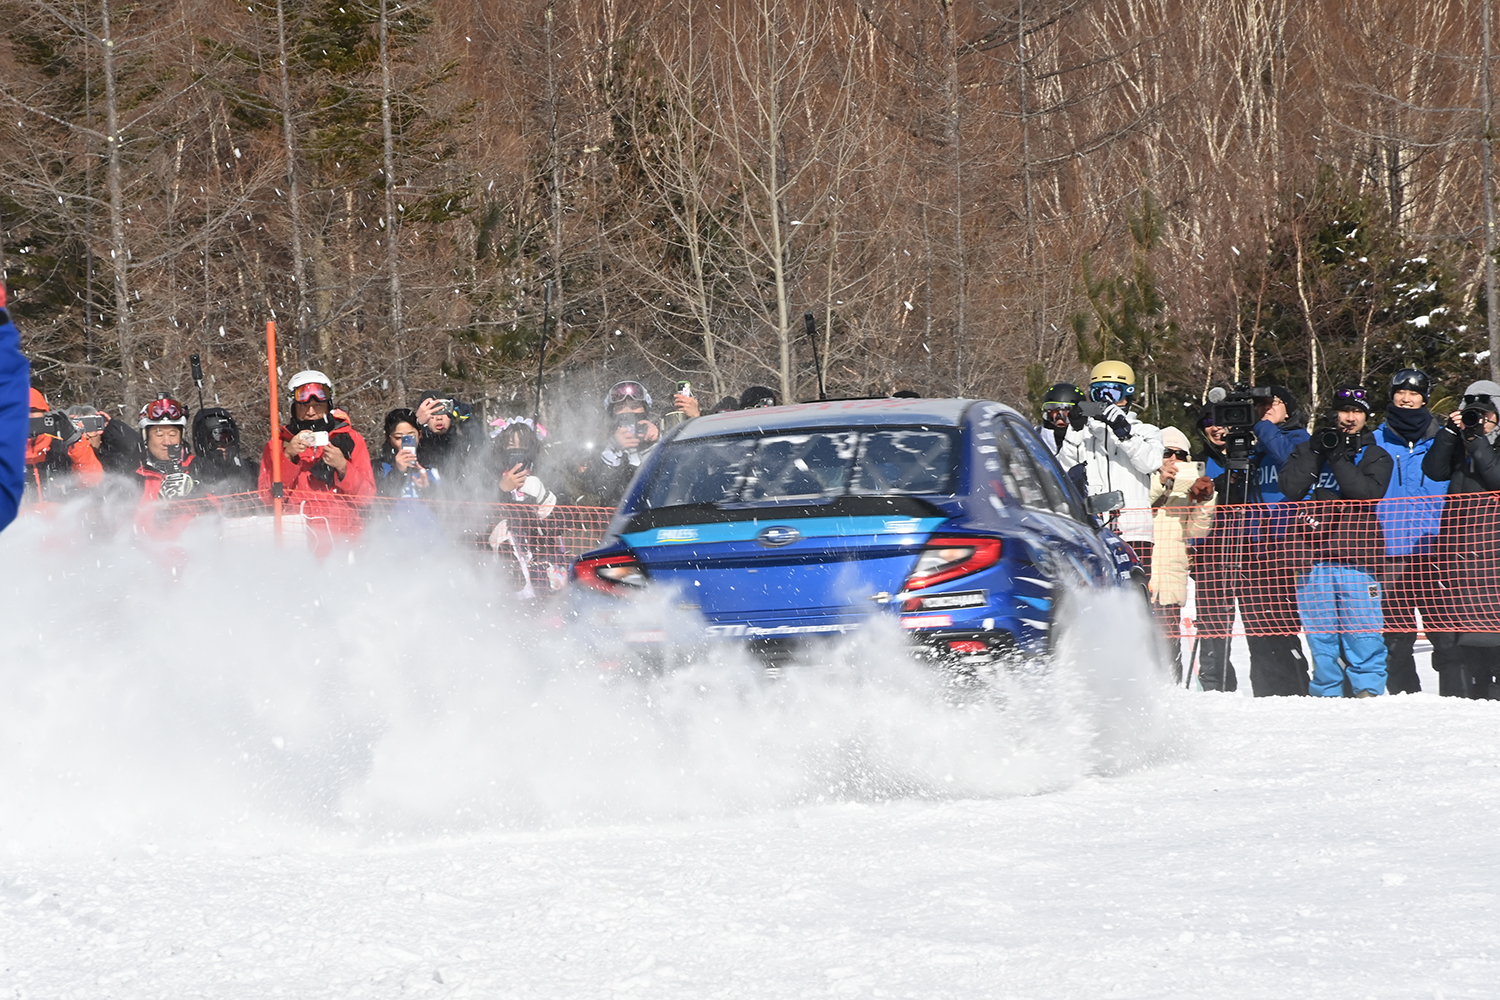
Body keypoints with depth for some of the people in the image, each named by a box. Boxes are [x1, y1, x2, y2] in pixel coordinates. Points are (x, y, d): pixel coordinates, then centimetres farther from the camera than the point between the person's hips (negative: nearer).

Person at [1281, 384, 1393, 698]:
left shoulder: (1376, 457, 11)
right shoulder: (1308, 449, 16)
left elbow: (1368, 492, -8)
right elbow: (1292, 486, 0)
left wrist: (1338, 459, -11)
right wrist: (1317, 452, -6)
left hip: (1356, 554, -2)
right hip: (1314, 551, 2)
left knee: (1362, 630, -10)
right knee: (1320, 630, 3)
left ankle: (1368, 690, -8)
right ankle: (1326, 693, 9)